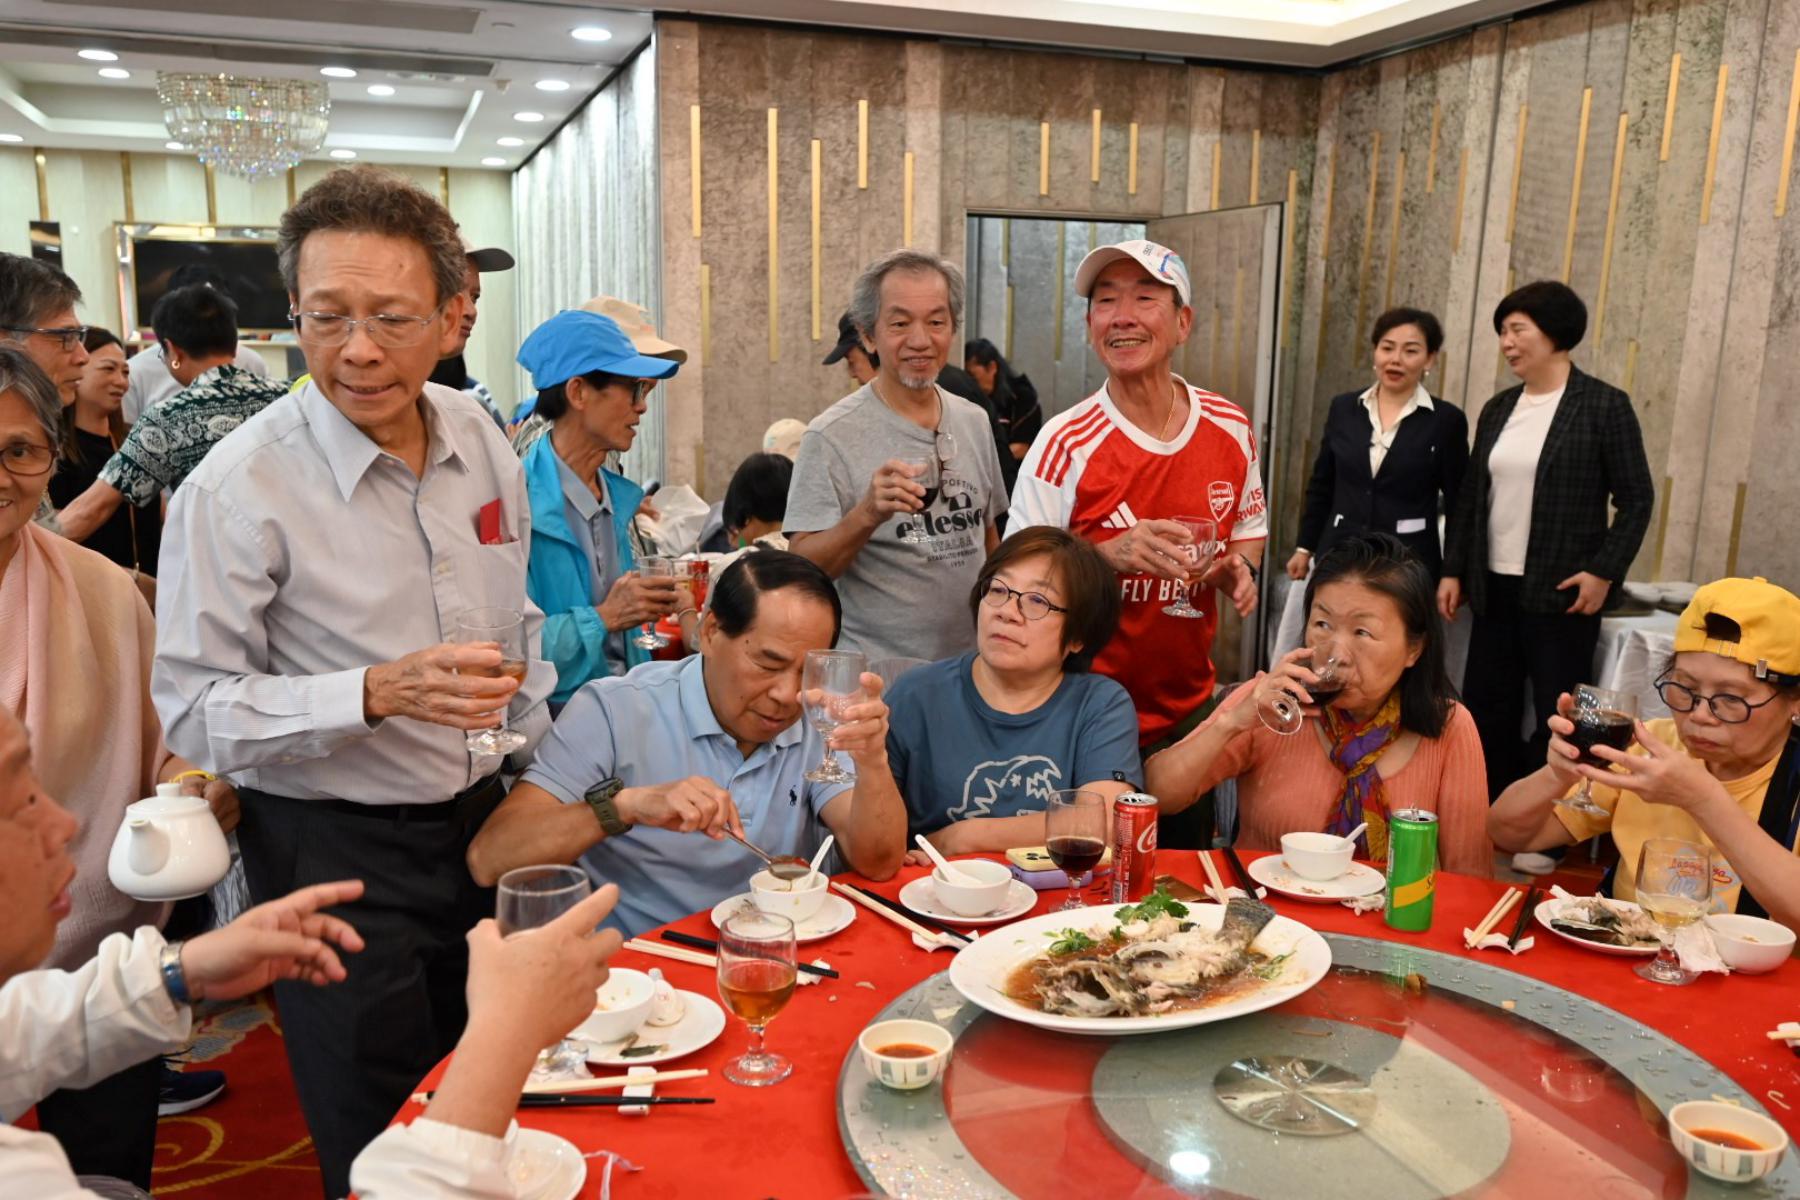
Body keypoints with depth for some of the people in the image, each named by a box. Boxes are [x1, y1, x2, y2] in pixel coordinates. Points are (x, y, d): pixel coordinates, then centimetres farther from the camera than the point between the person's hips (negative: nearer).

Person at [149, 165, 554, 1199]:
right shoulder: (239, 487, -18)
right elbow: (193, 710, -16)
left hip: (480, 820, 5)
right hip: (333, 852, -5)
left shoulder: (483, 442, -1)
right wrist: (377, 693, -29)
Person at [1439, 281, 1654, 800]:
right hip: (1495, 588, 6)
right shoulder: (1498, 408, 11)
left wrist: (1604, 571, -13)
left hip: (1562, 592, -6)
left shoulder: (1603, 405, -5)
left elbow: (1636, 498, -5)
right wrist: (1453, 571, 9)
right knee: (1486, 712, 9)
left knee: (1559, 719, 0)